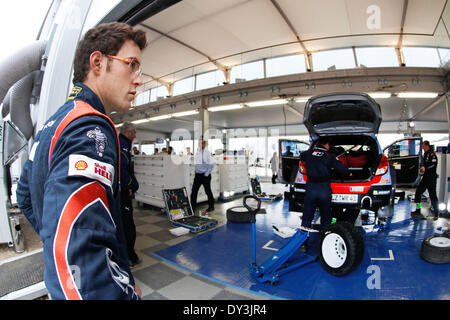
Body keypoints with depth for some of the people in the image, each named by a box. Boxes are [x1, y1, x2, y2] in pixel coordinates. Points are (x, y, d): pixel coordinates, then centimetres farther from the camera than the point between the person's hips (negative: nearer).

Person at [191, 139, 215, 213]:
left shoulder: (207, 153, -13)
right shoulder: (198, 152, 10)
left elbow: (211, 164, -17)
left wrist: (207, 174, -15)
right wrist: (196, 169, 11)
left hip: (205, 175, -6)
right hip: (197, 174, 7)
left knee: (208, 191, 6)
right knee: (194, 191, 2)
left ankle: (211, 207, 23)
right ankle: (192, 208, 10)